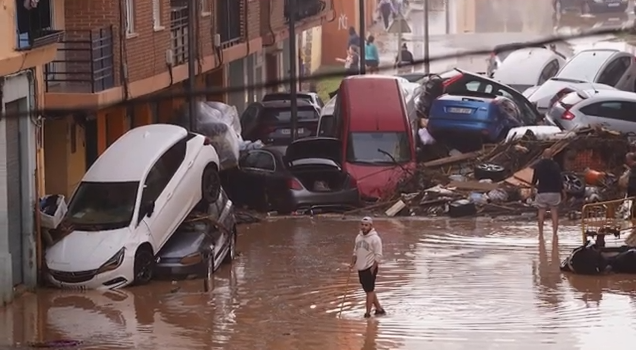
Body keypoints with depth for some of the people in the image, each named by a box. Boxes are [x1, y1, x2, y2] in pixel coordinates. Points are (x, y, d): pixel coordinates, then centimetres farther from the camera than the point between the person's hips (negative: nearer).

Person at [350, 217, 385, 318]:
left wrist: (373, 268, -17)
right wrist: (353, 263, 9)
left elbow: (378, 255, -14)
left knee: (369, 290, -5)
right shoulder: (359, 237, 10)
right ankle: (379, 309, 22)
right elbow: (356, 251, 20)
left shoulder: (375, 238, -13)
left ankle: (368, 313, -2)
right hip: (361, 268, 8)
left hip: (370, 268, -8)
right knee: (368, 290, 13)